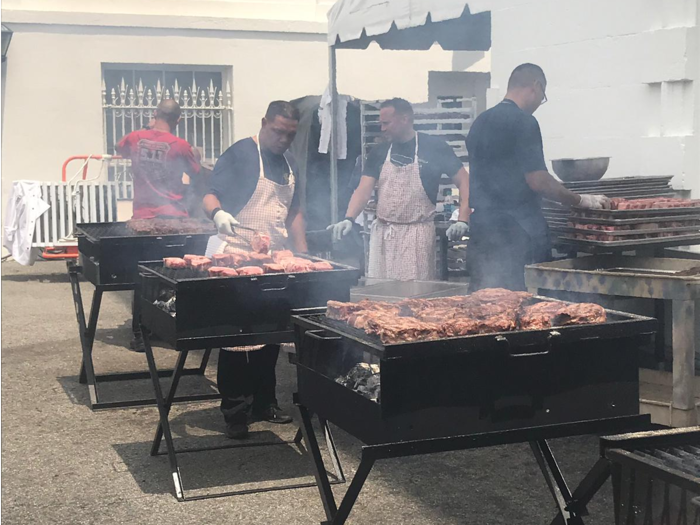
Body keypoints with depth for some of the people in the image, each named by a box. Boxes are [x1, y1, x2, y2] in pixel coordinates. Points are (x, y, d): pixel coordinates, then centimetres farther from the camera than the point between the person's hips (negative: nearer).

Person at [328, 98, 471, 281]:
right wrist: (348, 219, -15)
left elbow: (464, 182, -1)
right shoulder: (379, 152, 10)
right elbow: (364, 190, 2)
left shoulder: (433, 148, -2)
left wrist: (462, 220, -12)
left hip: (417, 235, -4)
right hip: (382, 233, 4)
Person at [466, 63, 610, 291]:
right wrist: (582, 200, -5)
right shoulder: (523, 121, -11)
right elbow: (537, 181, -17)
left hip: (481, 228, 8)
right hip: (518, 230, -8)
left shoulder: (480, 122, 14)